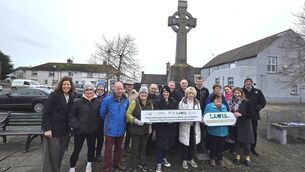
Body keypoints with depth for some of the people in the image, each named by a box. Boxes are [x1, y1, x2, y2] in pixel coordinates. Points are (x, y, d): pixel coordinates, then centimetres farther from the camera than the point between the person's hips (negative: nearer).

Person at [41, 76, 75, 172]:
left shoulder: (71, 98, 6)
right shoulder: (54, 95, -11)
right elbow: (45, 112, -13)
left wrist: (69, 128, 7)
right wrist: (47, 128, -18)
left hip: (64, 131, 6)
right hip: (53, 130, -5)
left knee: (60, 155, 16)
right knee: (50, 155, 5)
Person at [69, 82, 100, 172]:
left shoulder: (98, 102, -3)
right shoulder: (78, 102, -7)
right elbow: (71, 115, -3)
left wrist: (98, 125, -1)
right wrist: (75, 125, -13)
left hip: (92, 130, 2)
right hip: (80, 130, -2)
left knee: (91, 147, 18)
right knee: (77, 149, 7)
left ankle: (89, 164, 43)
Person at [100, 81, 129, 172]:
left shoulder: (126, 100, -4)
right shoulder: (107, 100, -16)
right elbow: (102, 113, -4)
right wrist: (108, 122, 8)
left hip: (121, 129, 4)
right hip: (110, 129, -4)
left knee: (119, 148, 21)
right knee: (108, 150, 8)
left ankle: (117, 163, 42)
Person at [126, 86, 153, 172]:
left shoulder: (150, 104, 4)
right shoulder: (134, 102, -11)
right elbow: (128, 114, -12)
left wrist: (150, 126, 2)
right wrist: (135, 120, -23)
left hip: (146, 129, 4)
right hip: (135, 129, -4)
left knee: (143, 148, 17)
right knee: (135, 148, 9)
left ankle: (142, 164, 35)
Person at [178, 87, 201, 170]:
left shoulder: (197, 102, 8)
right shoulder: (182, 103, -6)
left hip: (195, 125, 4)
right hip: (185, 125, -4)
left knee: (193, 143, 13)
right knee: (185, 143, 6)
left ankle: (190, 159, 34)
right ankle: (184, 160, 26)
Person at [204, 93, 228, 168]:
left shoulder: (224, 107, 12)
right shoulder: (209, 106, -3)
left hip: (223, 130, 4)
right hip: (213, 130, -4)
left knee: (221, 145, 15)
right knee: (213, 145, 9)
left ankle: (220, 158, 35)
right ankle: (212, 158, 29)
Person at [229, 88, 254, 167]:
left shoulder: (246, 102, -8)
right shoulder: (232, 102, 5)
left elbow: (250, 114, -10)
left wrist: (241, 115, -20)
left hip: (244, 124, -4)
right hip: (235, 124, 4)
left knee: (245, 140, 5)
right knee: (237, 140, 11)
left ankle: (247, 158, 22)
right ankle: (237, 156, 24)